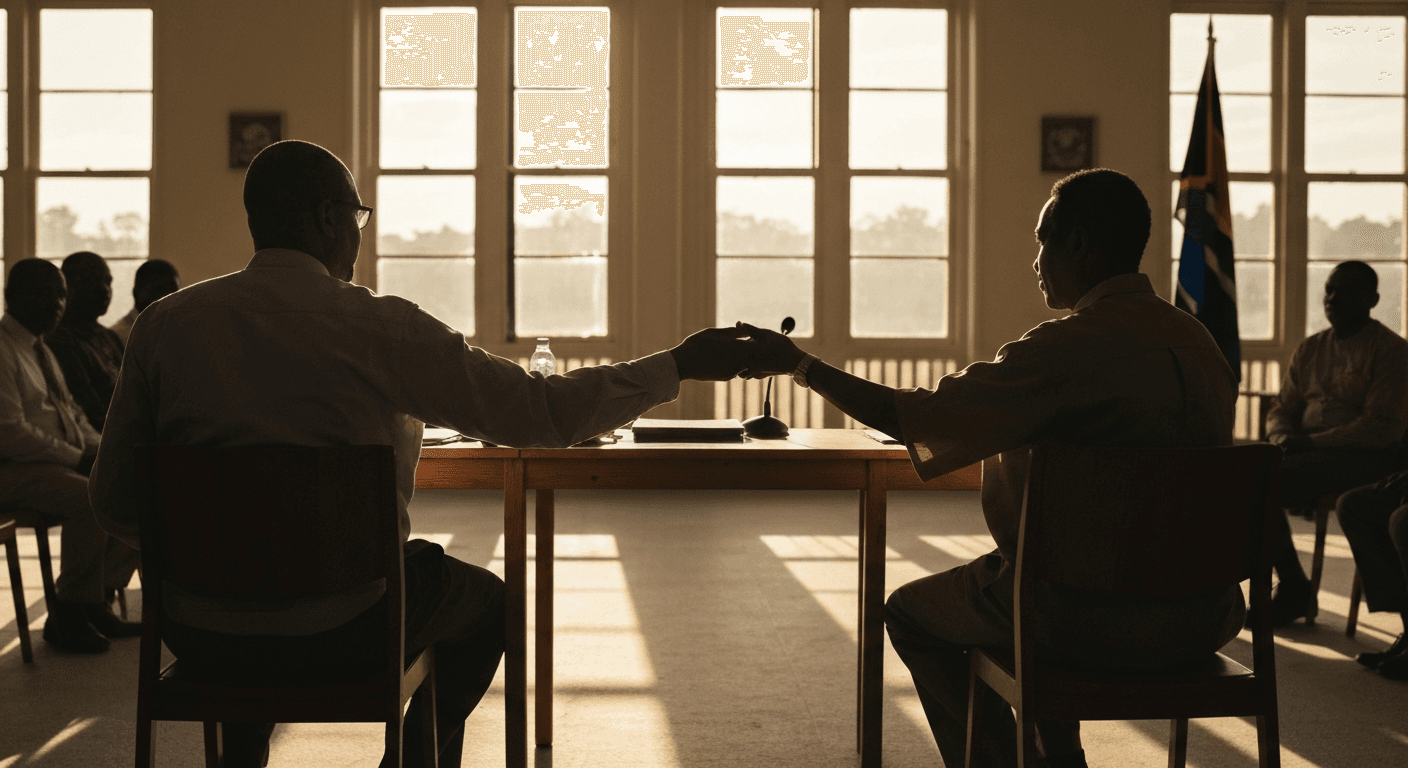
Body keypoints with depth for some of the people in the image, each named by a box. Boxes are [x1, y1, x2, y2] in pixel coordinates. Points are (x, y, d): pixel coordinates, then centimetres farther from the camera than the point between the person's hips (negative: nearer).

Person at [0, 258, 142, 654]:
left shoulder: (41, 350, 21)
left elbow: (71, 411, 25)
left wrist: (96, 448, 4)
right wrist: (79, 458, -17)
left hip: (63, 463, 10)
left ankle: (98, 600, -3)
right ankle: (67, 616, -17)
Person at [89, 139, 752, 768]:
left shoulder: (163, 325, -6)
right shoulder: (381, 328, -14)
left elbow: (115, 506, -2)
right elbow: (544, 412, -12)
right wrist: (680, 365, 1)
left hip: (198, 638, 3)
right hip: (339, 629, -3)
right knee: (486, 600, 27)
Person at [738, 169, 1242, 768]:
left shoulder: (1068, 348, -19)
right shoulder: (1199, 341, 4)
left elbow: (913, 416, -16)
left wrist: (799, 365, -4)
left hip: (1097, 620, -8)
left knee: (911, 611, 17)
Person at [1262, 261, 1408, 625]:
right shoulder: (1309, 349, 18)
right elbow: (1280, 411, 19)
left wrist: (1311, 441, -18)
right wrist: (1282, 438, -6)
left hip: (1364, 458, -7)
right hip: (1307, 454, 7)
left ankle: (1292, 586, -12)